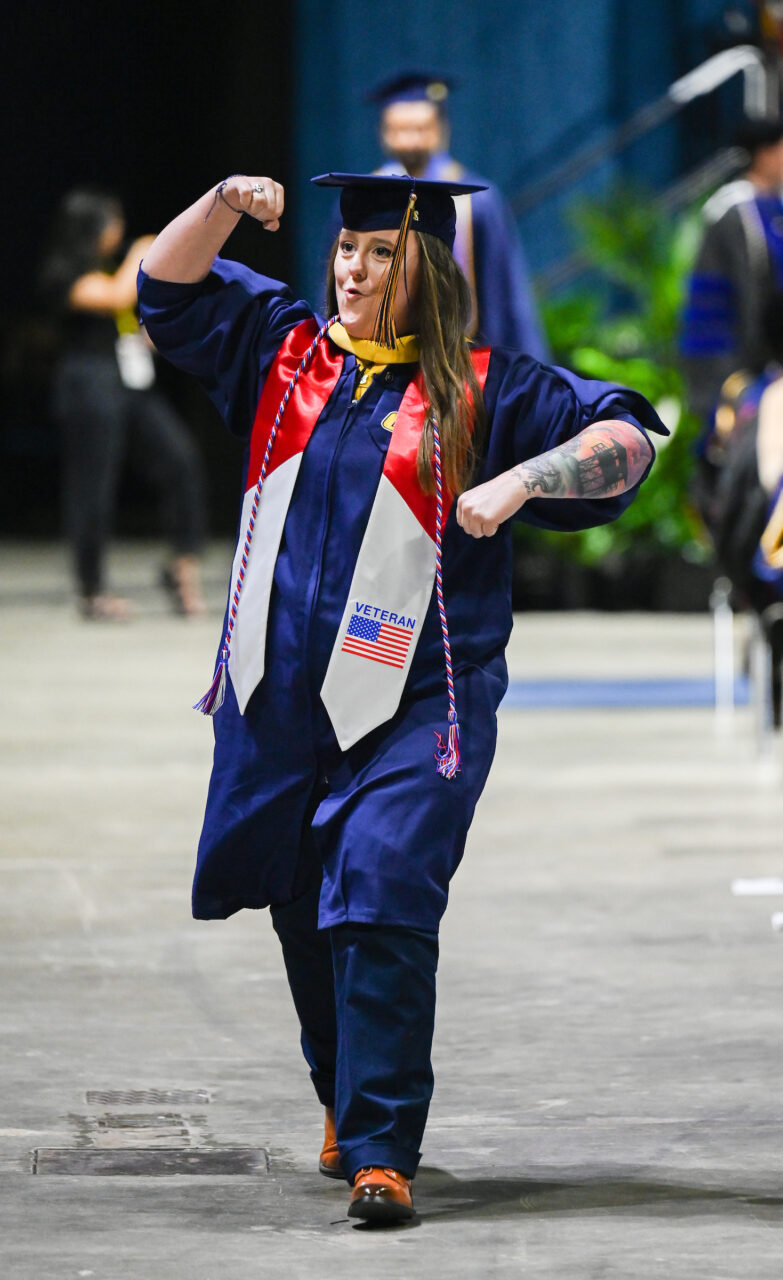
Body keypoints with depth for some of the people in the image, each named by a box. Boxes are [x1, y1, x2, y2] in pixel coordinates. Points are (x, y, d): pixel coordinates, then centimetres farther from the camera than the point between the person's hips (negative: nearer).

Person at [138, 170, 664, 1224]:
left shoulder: (483, 390, -2)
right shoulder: (288, 351, 9)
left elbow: (625, 438, -6)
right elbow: (168, 286, 10)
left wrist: (520, 481, -21)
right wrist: (224, 204, -8)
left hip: (410, 704, -5)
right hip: (280, 694, 5)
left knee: (383, 908, -16)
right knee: (302, 908, 15)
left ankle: (381, 1149, -16)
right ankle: (345, 1100, 35)